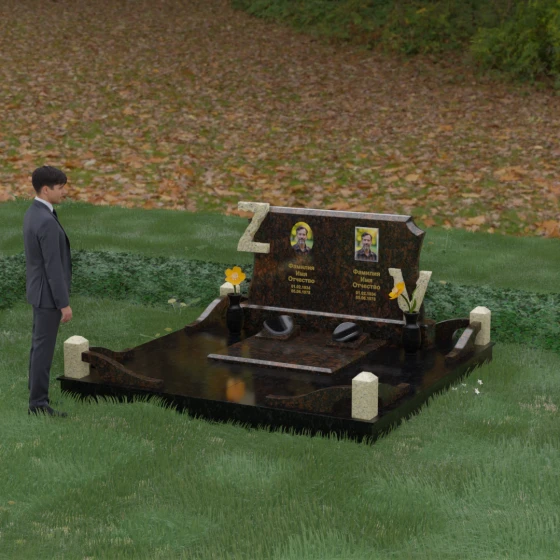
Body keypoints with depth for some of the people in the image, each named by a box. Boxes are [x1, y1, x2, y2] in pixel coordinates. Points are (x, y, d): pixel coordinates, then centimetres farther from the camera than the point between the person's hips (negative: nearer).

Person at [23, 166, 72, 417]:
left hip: (39, 289, 10)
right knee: (44, 348, -1)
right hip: (48, 294, -10)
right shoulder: (47, 222, -27)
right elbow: (53, 267, -26)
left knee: (40, 345, 17)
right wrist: (64, 304, -20)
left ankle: (37, 395, 26)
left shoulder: (32, 213, 7)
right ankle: (39, 403, 6)